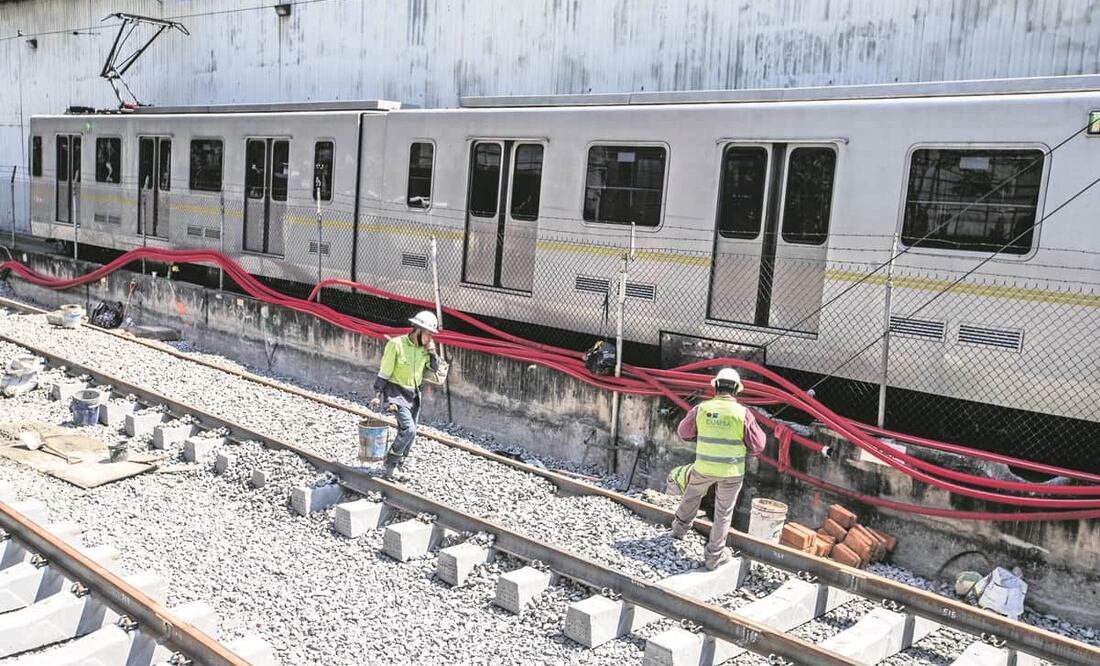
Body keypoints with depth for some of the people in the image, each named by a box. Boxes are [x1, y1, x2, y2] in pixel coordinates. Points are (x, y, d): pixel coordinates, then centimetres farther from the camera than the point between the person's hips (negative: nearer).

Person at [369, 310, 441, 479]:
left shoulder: (425, 347, -1)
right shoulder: (396, 344, -19)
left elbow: (434, 368, 7)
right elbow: (384, 371, -14)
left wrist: (432, 352, -10)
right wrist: (377, 394, -13)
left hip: (414, 394, 7)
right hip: (397, 392, -7)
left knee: (409, 433, 10)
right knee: (408, 429, -20)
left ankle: (396, 465, 27)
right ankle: (391, 461, 0)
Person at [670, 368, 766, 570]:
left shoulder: (701, 408, -8)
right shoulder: (742, 413, -12)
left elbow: (684, 433, 6)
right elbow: (757, 445, -8)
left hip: (704, 468, 1)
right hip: (732, 472, -1)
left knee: (692, 495, 30)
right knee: (723, 513, 12)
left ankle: (680, 527, 47)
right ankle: (714, 556, 20)